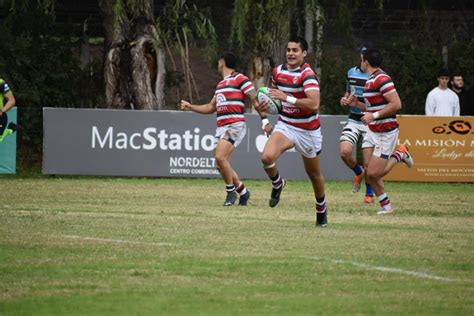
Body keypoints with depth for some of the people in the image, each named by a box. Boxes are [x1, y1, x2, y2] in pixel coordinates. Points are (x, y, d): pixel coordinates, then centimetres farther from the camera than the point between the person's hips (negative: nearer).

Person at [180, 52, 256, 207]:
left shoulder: (240, 79, -4)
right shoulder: (220, 84, 22)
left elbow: (255, 99, -10)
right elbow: (211, 108, 31)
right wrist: (190, 106, 25)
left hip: (235, 125, -9)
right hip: (221, 127, 9)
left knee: (220, 157, -23)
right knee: (222, 164, 4)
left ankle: (231, 191, -8)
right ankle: (242, 192, 19)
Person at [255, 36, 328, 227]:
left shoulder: (308, 75, -20)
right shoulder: (278, 72, 0)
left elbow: (314, 104, -34)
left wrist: (286, 97, -36)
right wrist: (266, 105, 1)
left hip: (307, 131, -4)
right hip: (285, 126, 4)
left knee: (314, 174, 12)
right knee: (267, 157, -25)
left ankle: (321, 211, 35)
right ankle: (277, 184, 5)